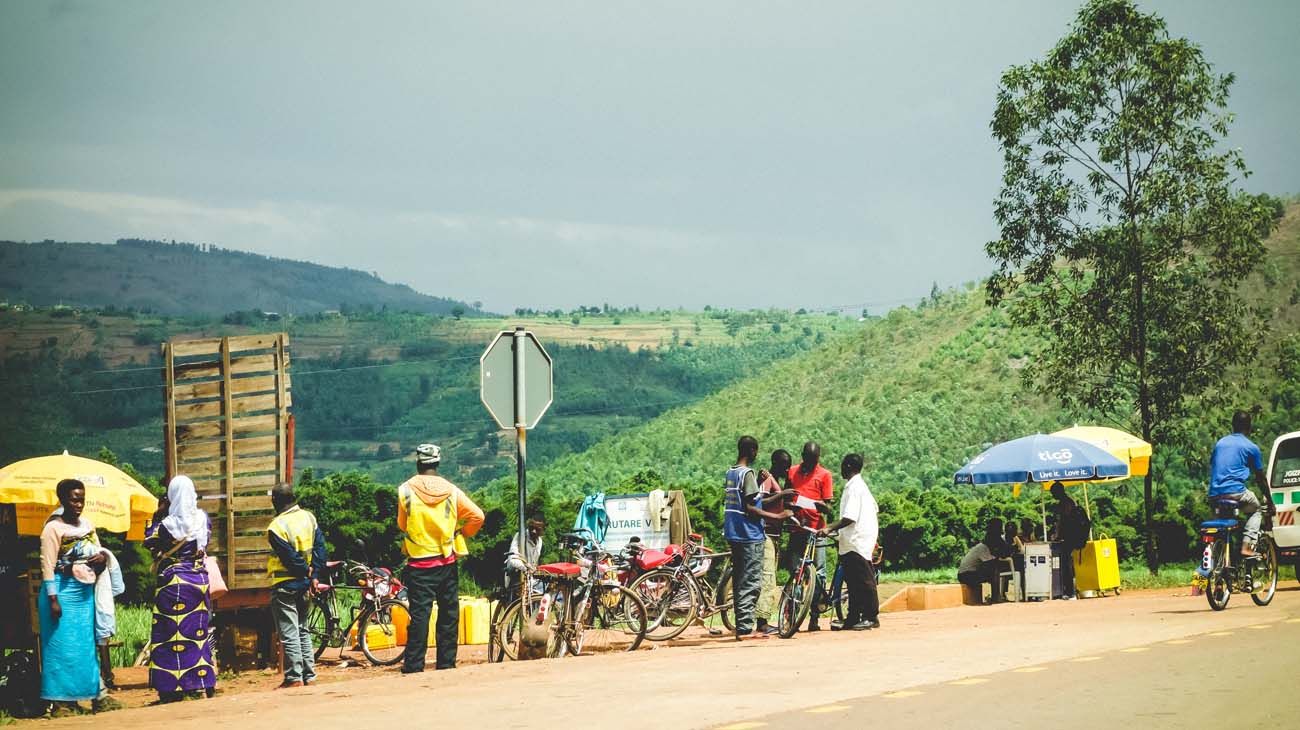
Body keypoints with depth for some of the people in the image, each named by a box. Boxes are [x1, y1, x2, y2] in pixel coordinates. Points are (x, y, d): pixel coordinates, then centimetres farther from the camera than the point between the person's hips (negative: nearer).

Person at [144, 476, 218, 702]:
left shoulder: (169, 524, -15)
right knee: (199, 631, 13)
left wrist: (157, 517, 5)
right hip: (200, 579, 5)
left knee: (171, 633, 0)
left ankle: (173, 687, -2)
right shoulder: (203, 519, -1)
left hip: (173, 582, -5)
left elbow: (149, 542, 0)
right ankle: (206, 682, 15)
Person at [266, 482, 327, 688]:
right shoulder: (309, 518, 3)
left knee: (288, 633, -3)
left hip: (284, 586, -7)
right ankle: (309, 673, 17)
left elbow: (290, 557, -19)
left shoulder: (276, 527, -18)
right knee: (302, 630, 16)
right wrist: (315, 576, 2)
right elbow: (320, 546, 3)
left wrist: (307, 571, -3)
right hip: (303, 585, 7)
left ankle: (294, 677, -3)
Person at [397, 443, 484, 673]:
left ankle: (413, 666, -5)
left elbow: (402, 524, 4)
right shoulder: (451, 491, -2)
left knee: (419, 614, -3)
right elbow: (477, 516, -5)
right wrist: (462, 533, 12)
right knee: (449, 615, 10)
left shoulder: (406, 490, -7)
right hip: (447, 562, 2)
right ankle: (446, 664, 13)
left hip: (419, 563, -2)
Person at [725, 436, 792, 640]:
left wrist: (758, 482, 17)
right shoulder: (748, 473, -14)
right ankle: (745, 628, -11)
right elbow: (749, 507, -19)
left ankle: (741, 626, 13)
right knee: (751, 583, -7)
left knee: (739, 581, 11)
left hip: (733, 533, 9)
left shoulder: (731, 472, 13)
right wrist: (777, 516, -16)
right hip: (750, 534, -9)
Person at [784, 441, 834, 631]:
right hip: (796, 528, 3)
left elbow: (828, 508, 0)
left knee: (818, 573, -6)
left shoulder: (824, 475, 4)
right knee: (794, 572, 2)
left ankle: (814, 616, -3)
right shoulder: (792, 472, 14)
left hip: (815, 529, -3)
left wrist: (821, 506, -21)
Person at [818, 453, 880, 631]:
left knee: (864, 580, -5)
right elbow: (876, 510, 21)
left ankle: (871, 618, -1)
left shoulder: (853, 487, -14)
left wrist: (829, 528, -25)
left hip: (857, 542, -10)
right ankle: (853, 618, 14)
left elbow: (850, 517, -23)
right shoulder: (860, 485, 17)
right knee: (852, 581, 11)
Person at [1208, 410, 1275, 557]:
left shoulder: (1220, 443, 19)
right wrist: (1270, 502, 22)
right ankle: (1247, 546, -1)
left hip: (1214, 495, 4)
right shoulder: (1251, 447, 4)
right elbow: (1260, 479, 10)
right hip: (1236, 491, -4)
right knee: (1255, 510, 21)